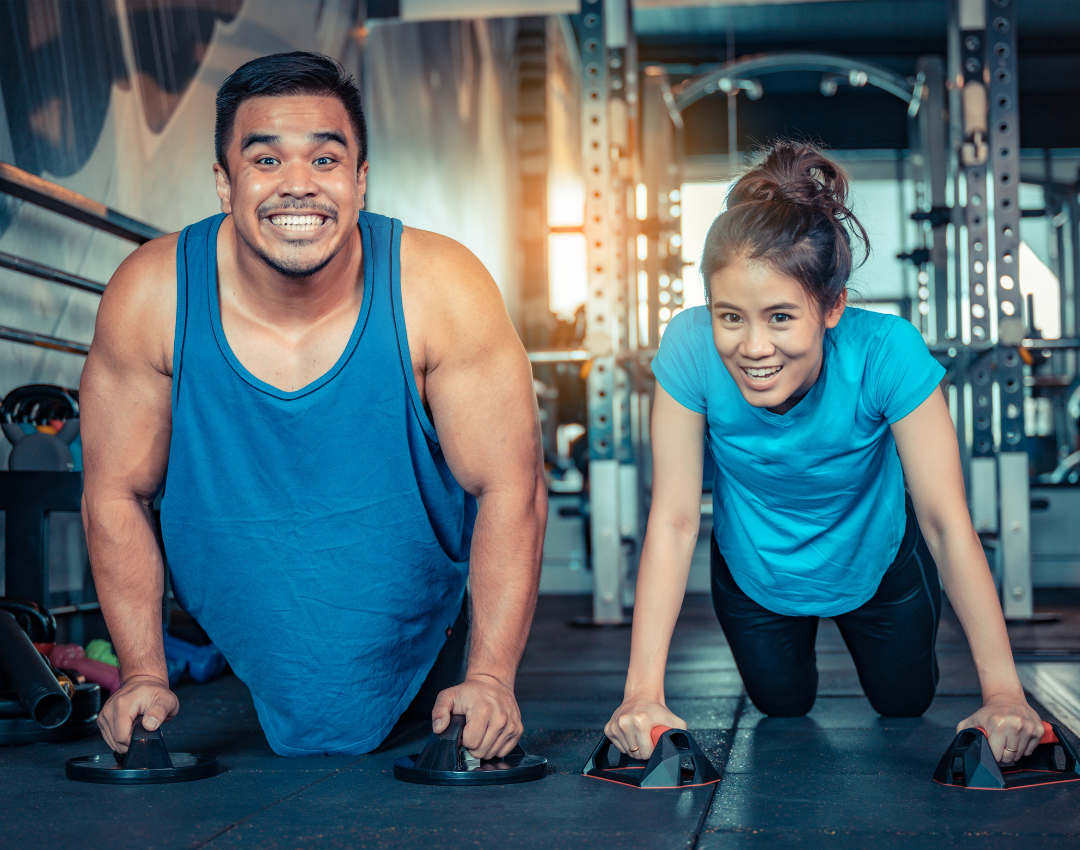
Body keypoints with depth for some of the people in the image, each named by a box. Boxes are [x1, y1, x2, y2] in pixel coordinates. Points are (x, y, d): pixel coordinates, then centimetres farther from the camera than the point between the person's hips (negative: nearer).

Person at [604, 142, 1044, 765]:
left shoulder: (886, 352, -38)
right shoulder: (691, 348, -36)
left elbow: (947, 522, -32)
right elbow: (674, 519, -31)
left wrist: (1003, 691, -38)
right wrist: (644, 691, -37)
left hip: (876, 561, 0)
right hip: (754, 570, 1)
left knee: (904, 703, 22)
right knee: (781, 708, 23)